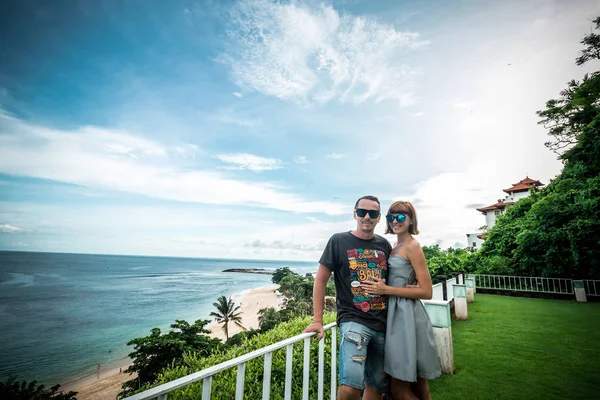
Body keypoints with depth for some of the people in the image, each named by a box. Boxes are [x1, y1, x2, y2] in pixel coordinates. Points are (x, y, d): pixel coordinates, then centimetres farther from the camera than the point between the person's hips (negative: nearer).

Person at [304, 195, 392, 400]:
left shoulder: (384, 245, 7)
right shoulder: (339, 241, -5)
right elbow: (321, 279, -4)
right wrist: (317, 320, -7)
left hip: (383, 323, 5)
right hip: (353, 320, -5)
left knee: (377, 384, 16)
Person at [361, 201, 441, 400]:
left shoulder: (413, 246, -13)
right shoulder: (395, 247, 12)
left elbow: (426, 292, -17)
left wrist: (385, 290, -19)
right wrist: (380, 286, 0)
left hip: (407, 316, -8)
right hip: (396, 314, 8)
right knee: (416, 382, 19)